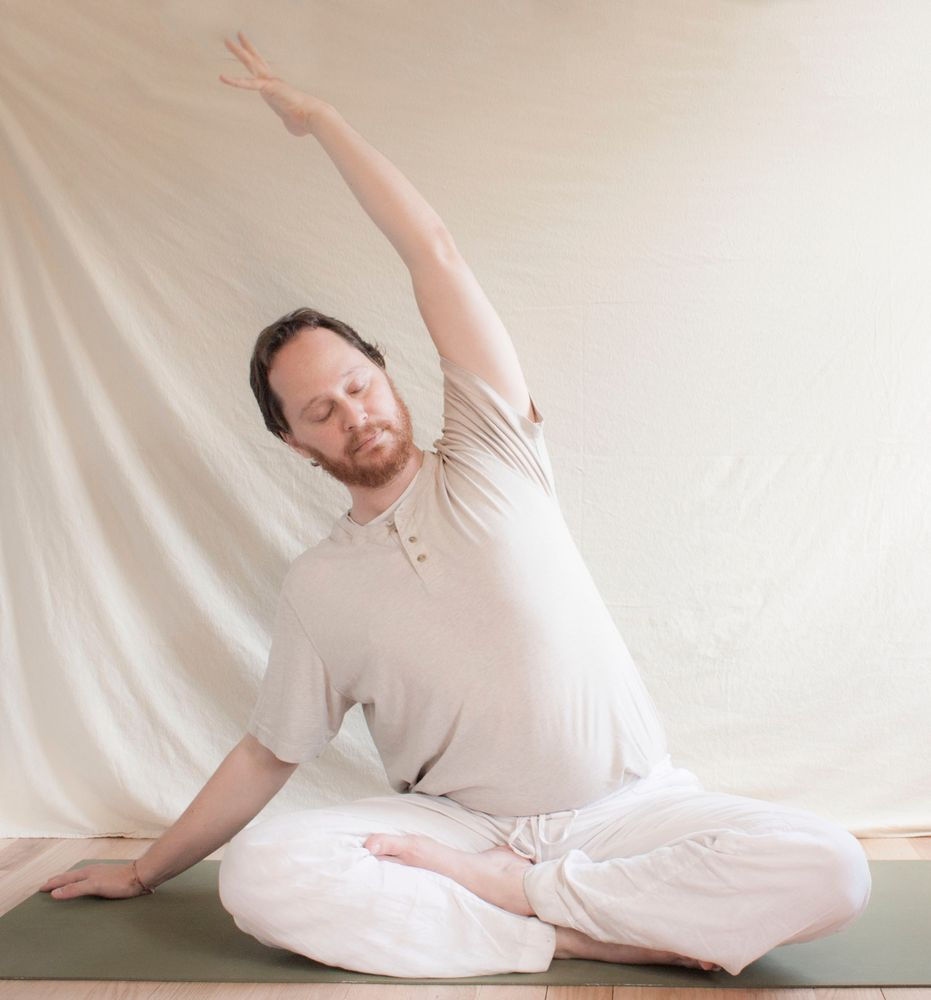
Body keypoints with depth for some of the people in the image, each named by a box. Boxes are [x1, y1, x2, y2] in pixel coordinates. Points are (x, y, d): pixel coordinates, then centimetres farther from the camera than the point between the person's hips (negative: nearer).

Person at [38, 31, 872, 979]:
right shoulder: (316, 588, 4)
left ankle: (498, 888, -19)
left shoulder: (491, 459, 0)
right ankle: (584, 933, -22)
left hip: (627, 807, 0)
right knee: (257, 874, -28)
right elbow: (266, 755, 15)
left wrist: (316, 115, 3)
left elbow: (432, 252, -3)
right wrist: (145, 869, 21)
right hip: (455, 821, 1)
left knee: (828, 870, -27)